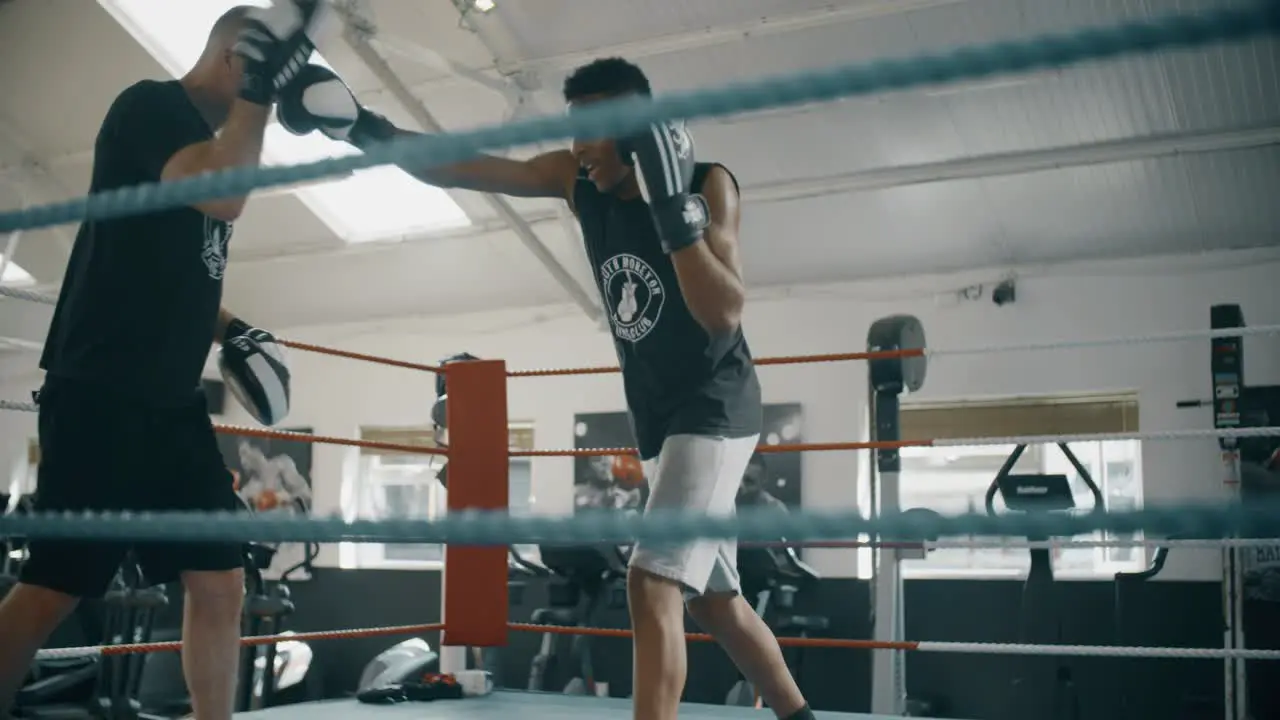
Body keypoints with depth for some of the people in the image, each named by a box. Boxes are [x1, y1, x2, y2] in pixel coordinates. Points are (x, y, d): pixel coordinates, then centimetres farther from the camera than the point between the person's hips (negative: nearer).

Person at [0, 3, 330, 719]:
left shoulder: (209, 143, 19)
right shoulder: (153, 105, -6)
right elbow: (221, 198, -25)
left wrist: (232, 329, 13)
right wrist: (260, 88, -19)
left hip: (172, 402, 9)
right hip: (103, 395, -9)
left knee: (221, 584, 5)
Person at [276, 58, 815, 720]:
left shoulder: (708, 184, -17)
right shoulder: (577, 179, -2)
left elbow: (725, 314, -27)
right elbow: (464, 170, -4)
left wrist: (674, 212, -37)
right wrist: (369, 130, -16)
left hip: (715, 411, -7)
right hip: (658, 421, 7)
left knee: (653, 583, -20)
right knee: (714, 600, 16)